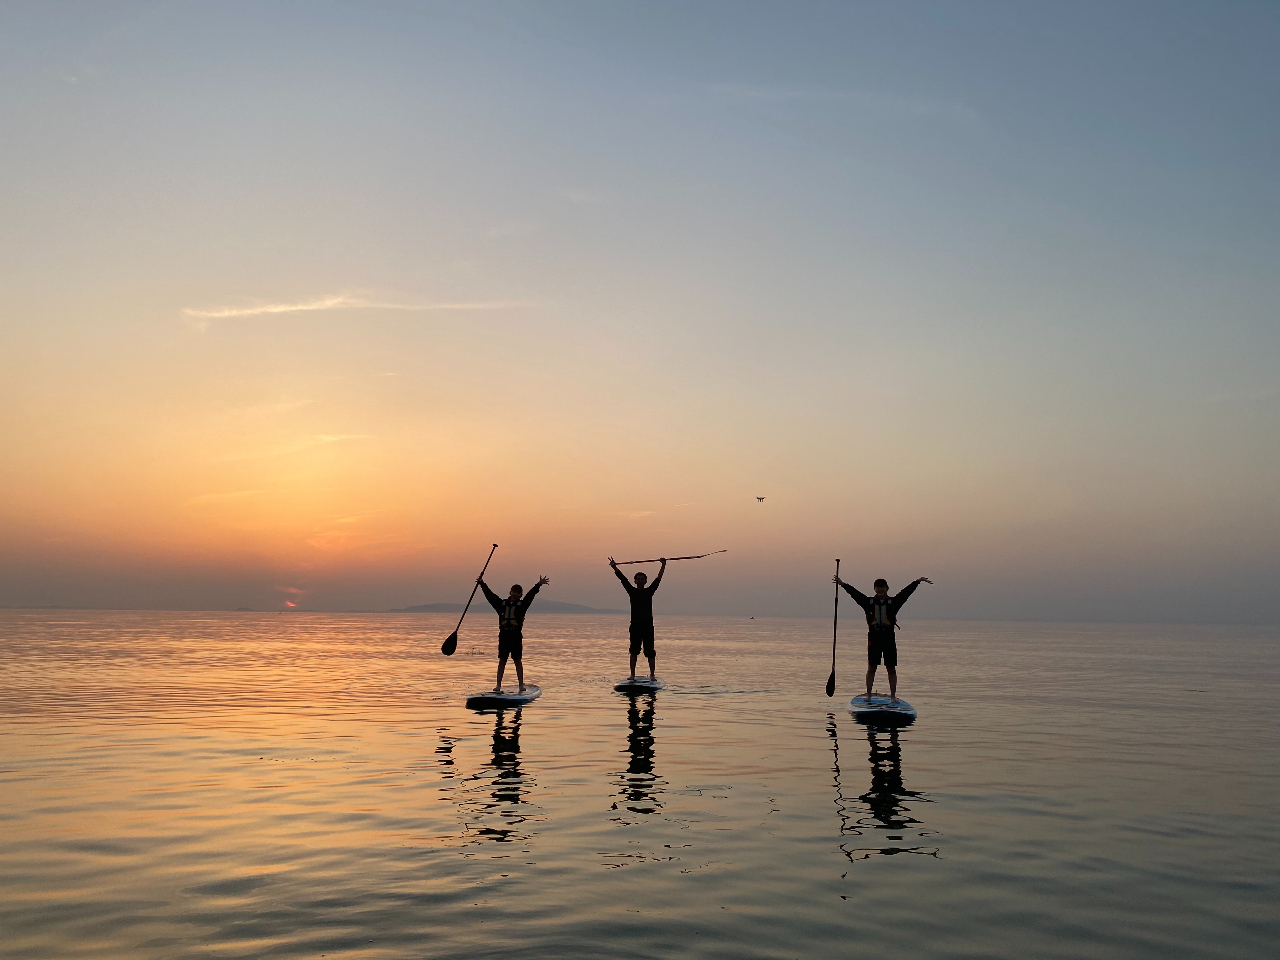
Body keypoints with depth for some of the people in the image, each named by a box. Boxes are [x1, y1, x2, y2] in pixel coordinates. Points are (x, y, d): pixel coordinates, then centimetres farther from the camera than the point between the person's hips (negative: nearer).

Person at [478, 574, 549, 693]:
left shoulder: (522, 605, 6)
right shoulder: (502, 604, 10)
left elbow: (530, 595, -4)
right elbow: (490, 595, 10)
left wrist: (538, 585, -14)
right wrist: (482, 584, 7)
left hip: (516, 636, -2)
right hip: (503, 635, 2)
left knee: (517, 661, 2)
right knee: (502, 661, 5)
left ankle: (521, 685, 6)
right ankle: (498, 685, 7)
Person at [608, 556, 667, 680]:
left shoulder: (650, 591, 10)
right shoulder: (632, 591, 10)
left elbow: (658, 579, 3)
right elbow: (623, 579, 2)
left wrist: (663, 566, -6)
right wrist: (615, 568, -8)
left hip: (648, 625, 0)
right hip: (635, 625, 0)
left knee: (650, 651, 0)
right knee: (634, 651, 3)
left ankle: (652, 675, 4)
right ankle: (632, 674, 8)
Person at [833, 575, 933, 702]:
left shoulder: (893, 602, 3)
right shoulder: (869, 602, 5)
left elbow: (906, 592, -5)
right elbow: (855, 593, 1)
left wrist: (917, 582, -15)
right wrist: (843, 584, -8)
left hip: (889, 640, 0)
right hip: (873, 640, 0)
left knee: (891, 669, 3)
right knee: (871, 668, 4)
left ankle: (893, 696, 10)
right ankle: (868, 695, 10)